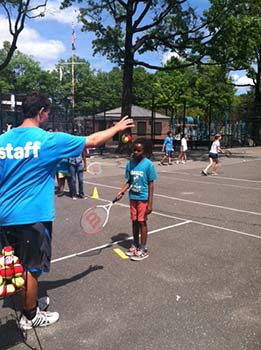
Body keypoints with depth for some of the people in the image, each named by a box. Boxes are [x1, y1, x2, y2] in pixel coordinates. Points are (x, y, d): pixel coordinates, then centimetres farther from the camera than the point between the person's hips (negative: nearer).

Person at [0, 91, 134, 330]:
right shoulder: (49, 140, -12)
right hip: (32, 217, -6)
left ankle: (30, 302, 40)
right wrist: (117, 128, 12)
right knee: (31, 268, 9)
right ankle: (30, 317, 26)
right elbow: (94, 140, -4)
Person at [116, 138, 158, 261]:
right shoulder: (130, 163, 0)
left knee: (142, 222, 2)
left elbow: (151, 185, -12)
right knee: (134, 221, 14)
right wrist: (121, 192, -7)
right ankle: (135, 245, 30)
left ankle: (143, 249, 15)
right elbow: (129, 181, 9)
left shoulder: (148, 164, -14)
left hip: (143, 198, -5)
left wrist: (150, 203, -14)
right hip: (132, 197, 5)